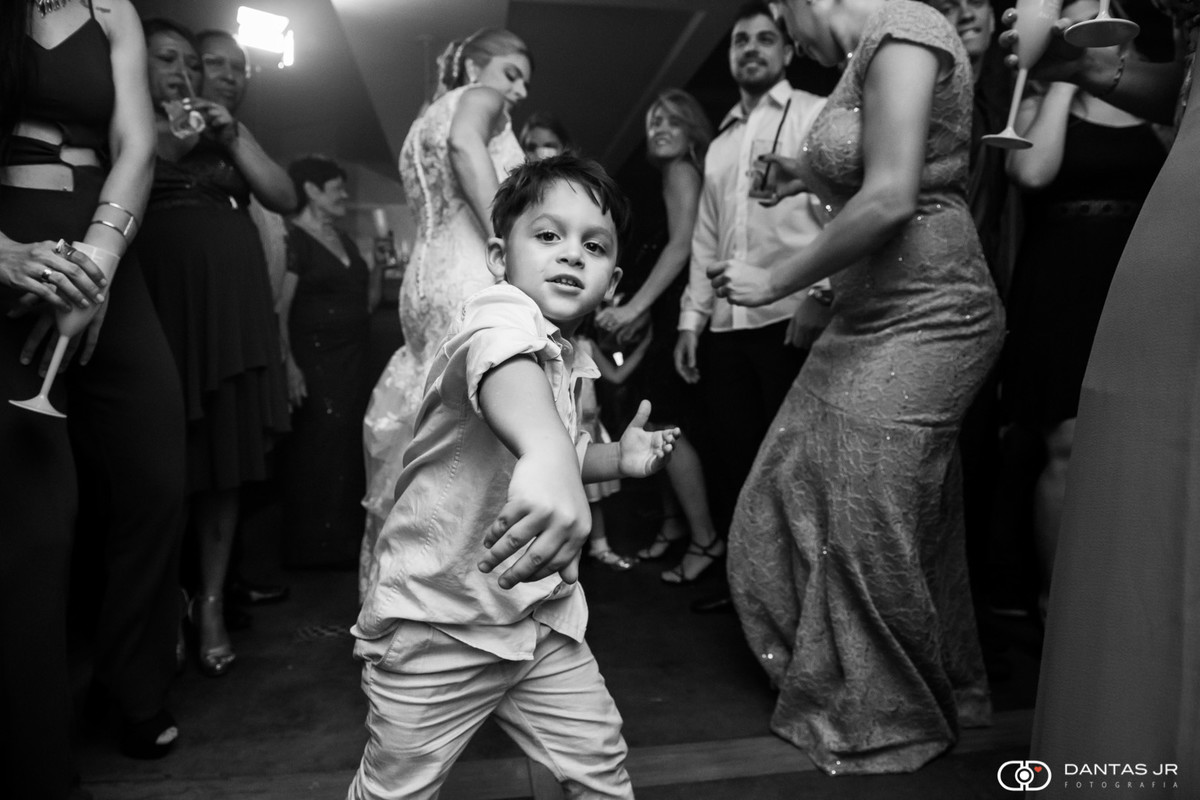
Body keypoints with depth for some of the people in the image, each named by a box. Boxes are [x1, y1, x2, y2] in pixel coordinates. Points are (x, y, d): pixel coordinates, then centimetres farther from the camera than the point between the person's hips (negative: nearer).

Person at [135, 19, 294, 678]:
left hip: (232, 307, 3)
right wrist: (167, 140, -6)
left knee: (224, 457, 1)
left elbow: (285, 198, 11)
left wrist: (233, 136, 4)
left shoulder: (222, 136, 22)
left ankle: (212, 603, 10)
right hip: (158, 303, -3)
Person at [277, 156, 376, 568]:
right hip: (314, 360, -7)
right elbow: (281, 309, -15)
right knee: (317, 450, -5)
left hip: (352, 362, 8)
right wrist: (289, 365, -21)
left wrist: (377, 271, 12)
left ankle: (345, 539, 18)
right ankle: (314, 545, 5)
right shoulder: (293, 238, -7)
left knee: (350, 445, 8)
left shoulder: (343, 240, 17)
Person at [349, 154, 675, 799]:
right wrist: (548, 455, -68)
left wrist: (618, 457, 10)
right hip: (439, 623, -7)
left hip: (538, 616, 7)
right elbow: (504, 364, -48)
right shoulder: (499, 316, -22)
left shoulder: (567, 359, 7)